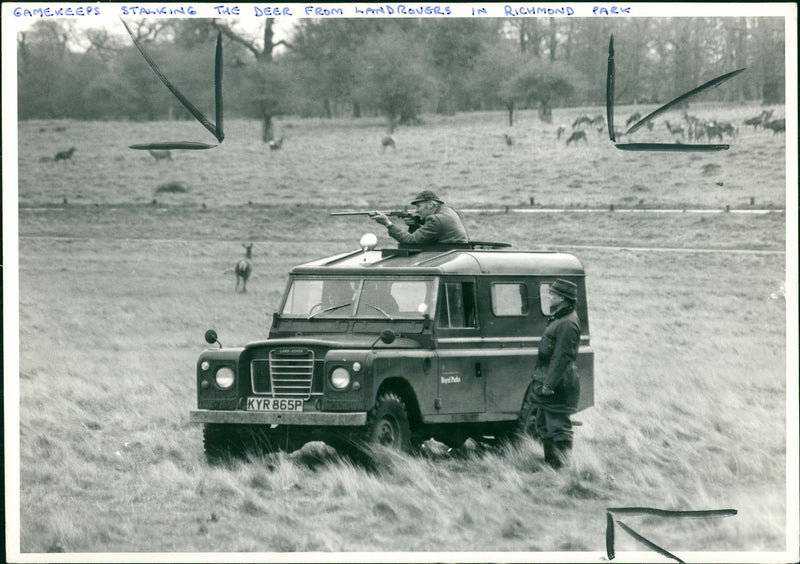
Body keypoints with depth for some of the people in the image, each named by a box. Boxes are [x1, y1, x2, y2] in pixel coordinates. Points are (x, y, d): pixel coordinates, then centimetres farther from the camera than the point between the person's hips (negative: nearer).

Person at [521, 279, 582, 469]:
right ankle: (550, 463, 24)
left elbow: (563, 357, -23)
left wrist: (549, 384, -25)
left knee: (558, 428, -7)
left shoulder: (568, 324, -18)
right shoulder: (558, 319, 15)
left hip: (557, 386, -11)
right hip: (546, 382, 11)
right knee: (544, 426, 17)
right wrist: (542, 380, 23)